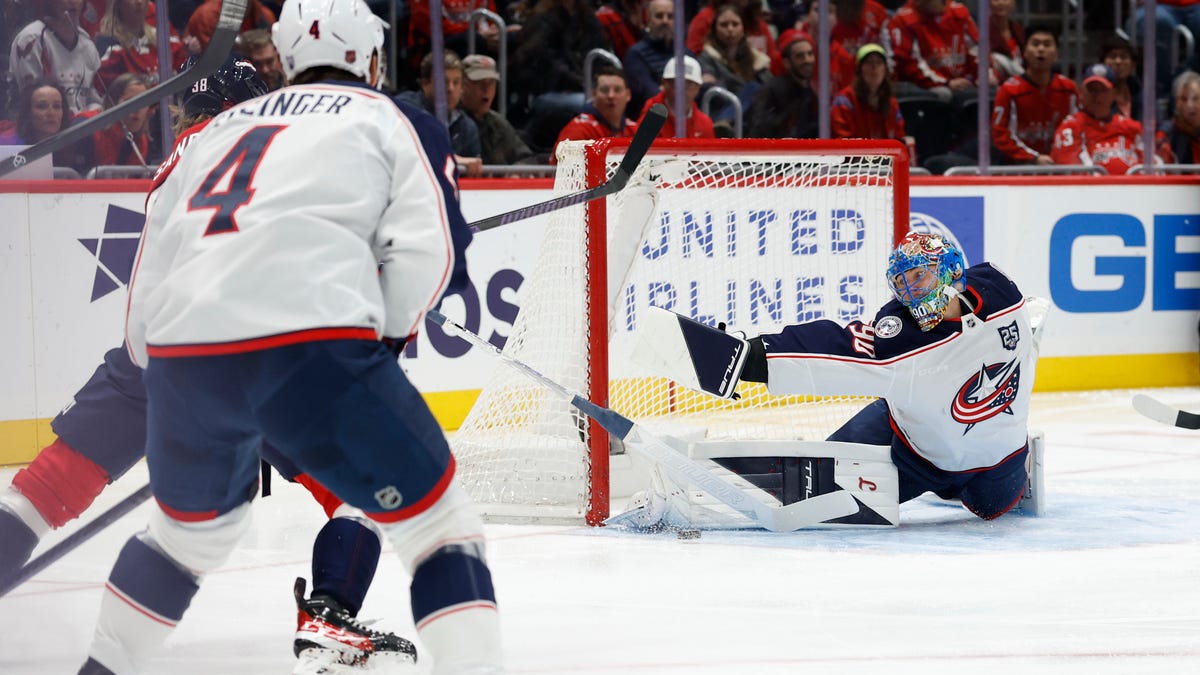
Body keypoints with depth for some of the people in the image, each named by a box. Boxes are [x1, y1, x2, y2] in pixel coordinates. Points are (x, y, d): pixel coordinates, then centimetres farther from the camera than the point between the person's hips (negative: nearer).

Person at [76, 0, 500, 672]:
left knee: (194, 523, 32)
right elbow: (432, 250, 2)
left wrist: (152, 360, 35)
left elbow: (153, 266, 25)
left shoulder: (223, 126, 30)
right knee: (437, 517, 4)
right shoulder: (395, 120, 16)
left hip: (180, 350, 6)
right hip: (310, 342, -5)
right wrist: (388, 333, 17)